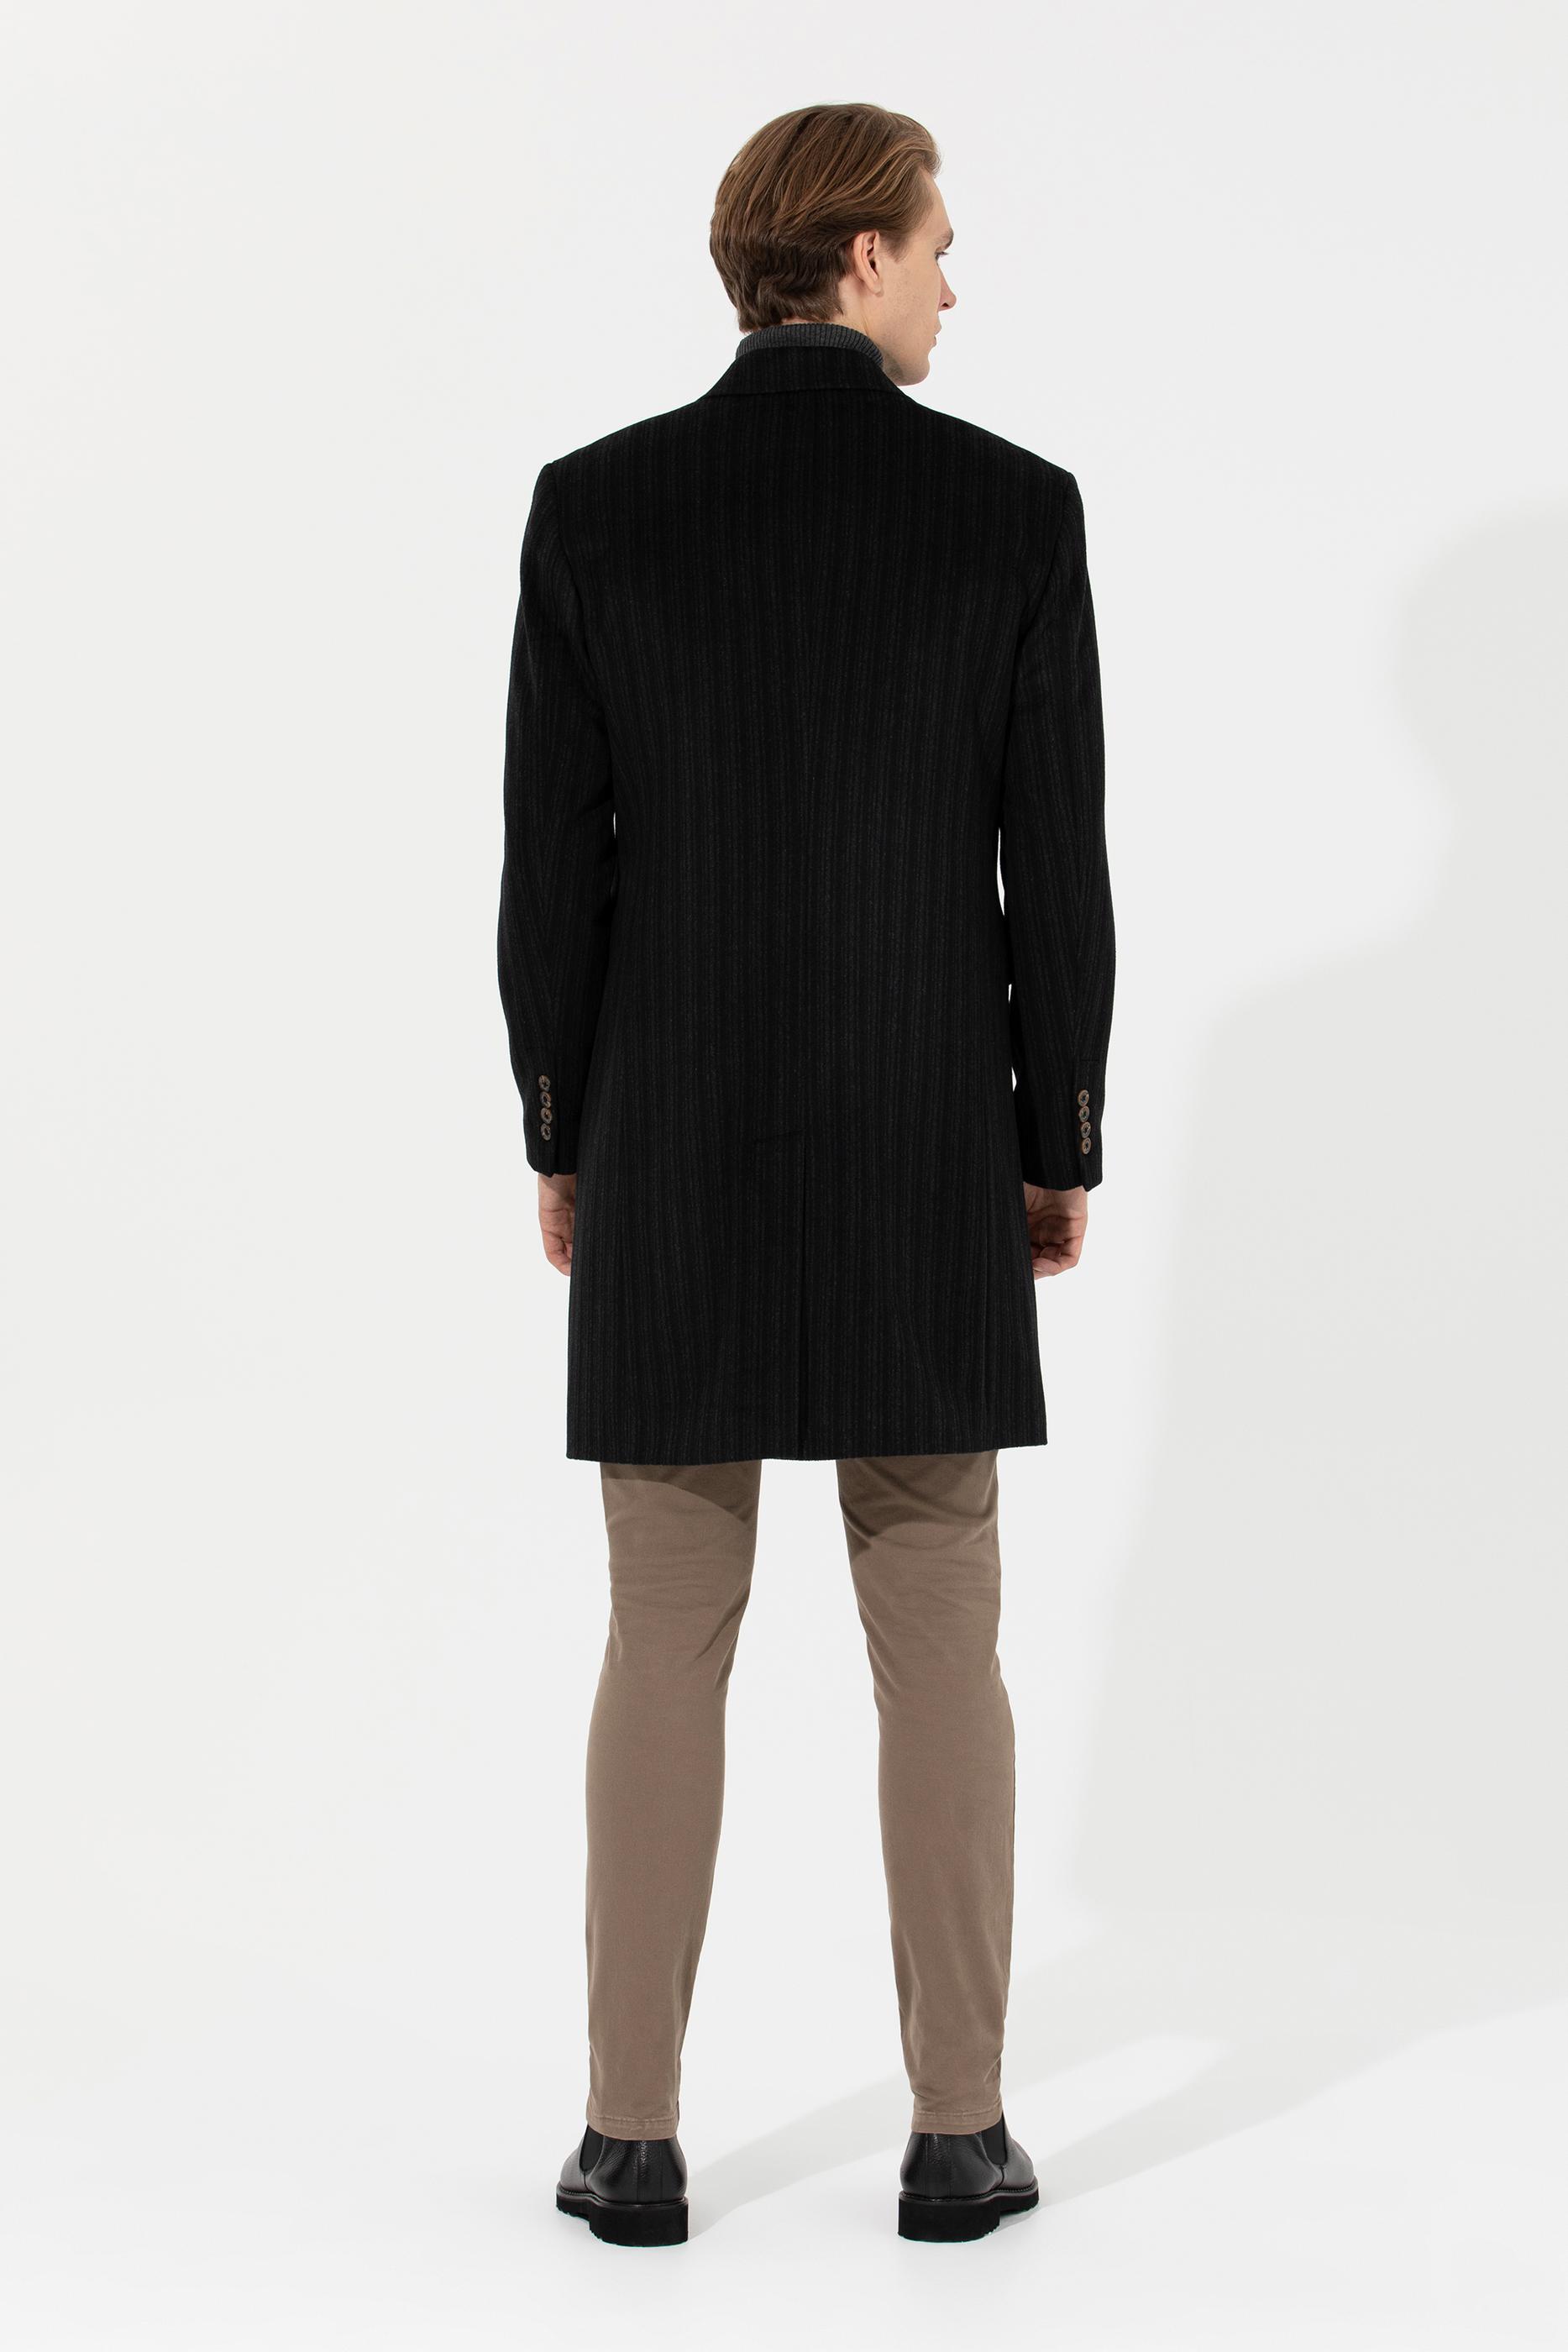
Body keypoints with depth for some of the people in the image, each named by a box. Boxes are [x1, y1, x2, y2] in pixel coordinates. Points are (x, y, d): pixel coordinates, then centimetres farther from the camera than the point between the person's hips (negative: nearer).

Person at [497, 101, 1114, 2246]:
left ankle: (636, 2139, 10)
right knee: (938, 1652, 8)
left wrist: (562, 1144, 9)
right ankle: (958, 2133, 11)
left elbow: (551, 866, -2)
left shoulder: (595, 506, -3)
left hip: (672, 1171, 1)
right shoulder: (1014, 506, -5)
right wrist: (1063, 1149, 7)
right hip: (923, 1164, -1)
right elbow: (1059, 869, -4)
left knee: (665, 1651, 8)